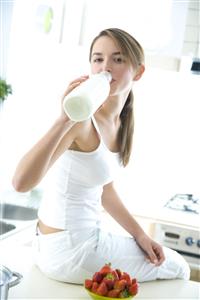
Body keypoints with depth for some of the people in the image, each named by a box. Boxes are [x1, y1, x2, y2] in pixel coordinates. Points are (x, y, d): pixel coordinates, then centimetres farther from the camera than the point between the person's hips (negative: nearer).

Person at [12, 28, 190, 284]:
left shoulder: (120, 123, 3)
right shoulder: (81, 117, -23)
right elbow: (21, 182, -34)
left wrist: (139, 235, 7)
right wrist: (64, 120, -44)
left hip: (87, 236, 9)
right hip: (67, 250, -8)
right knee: (177, 268, 8)